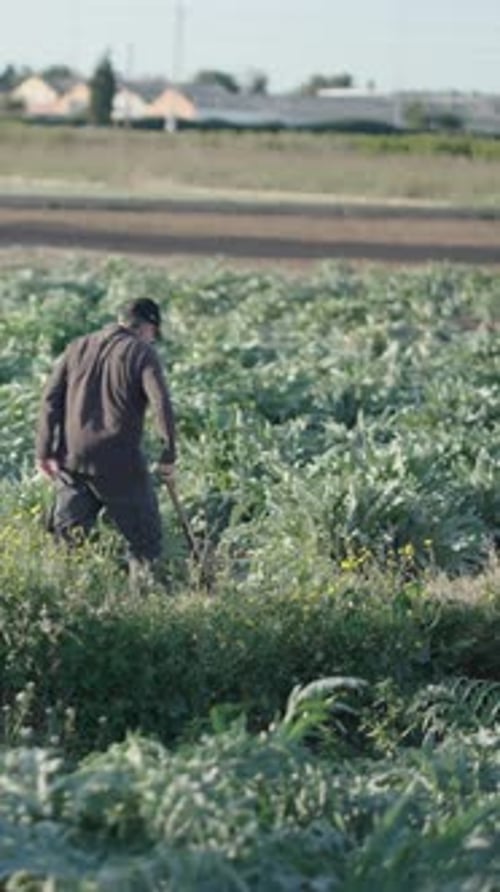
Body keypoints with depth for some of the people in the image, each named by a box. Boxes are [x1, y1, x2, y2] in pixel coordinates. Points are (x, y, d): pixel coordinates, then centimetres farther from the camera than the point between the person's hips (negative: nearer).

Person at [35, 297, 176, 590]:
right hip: (118, 461, -5)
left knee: (66, 536, 10)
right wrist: (169, 456, -7)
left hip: (71, 458, 5)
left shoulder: (78, 347, 13)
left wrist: (44, 451, 4)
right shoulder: (142, 353, -2)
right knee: (145, 538, 7)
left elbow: (51, 399, 6)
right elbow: (162, 405, -13)